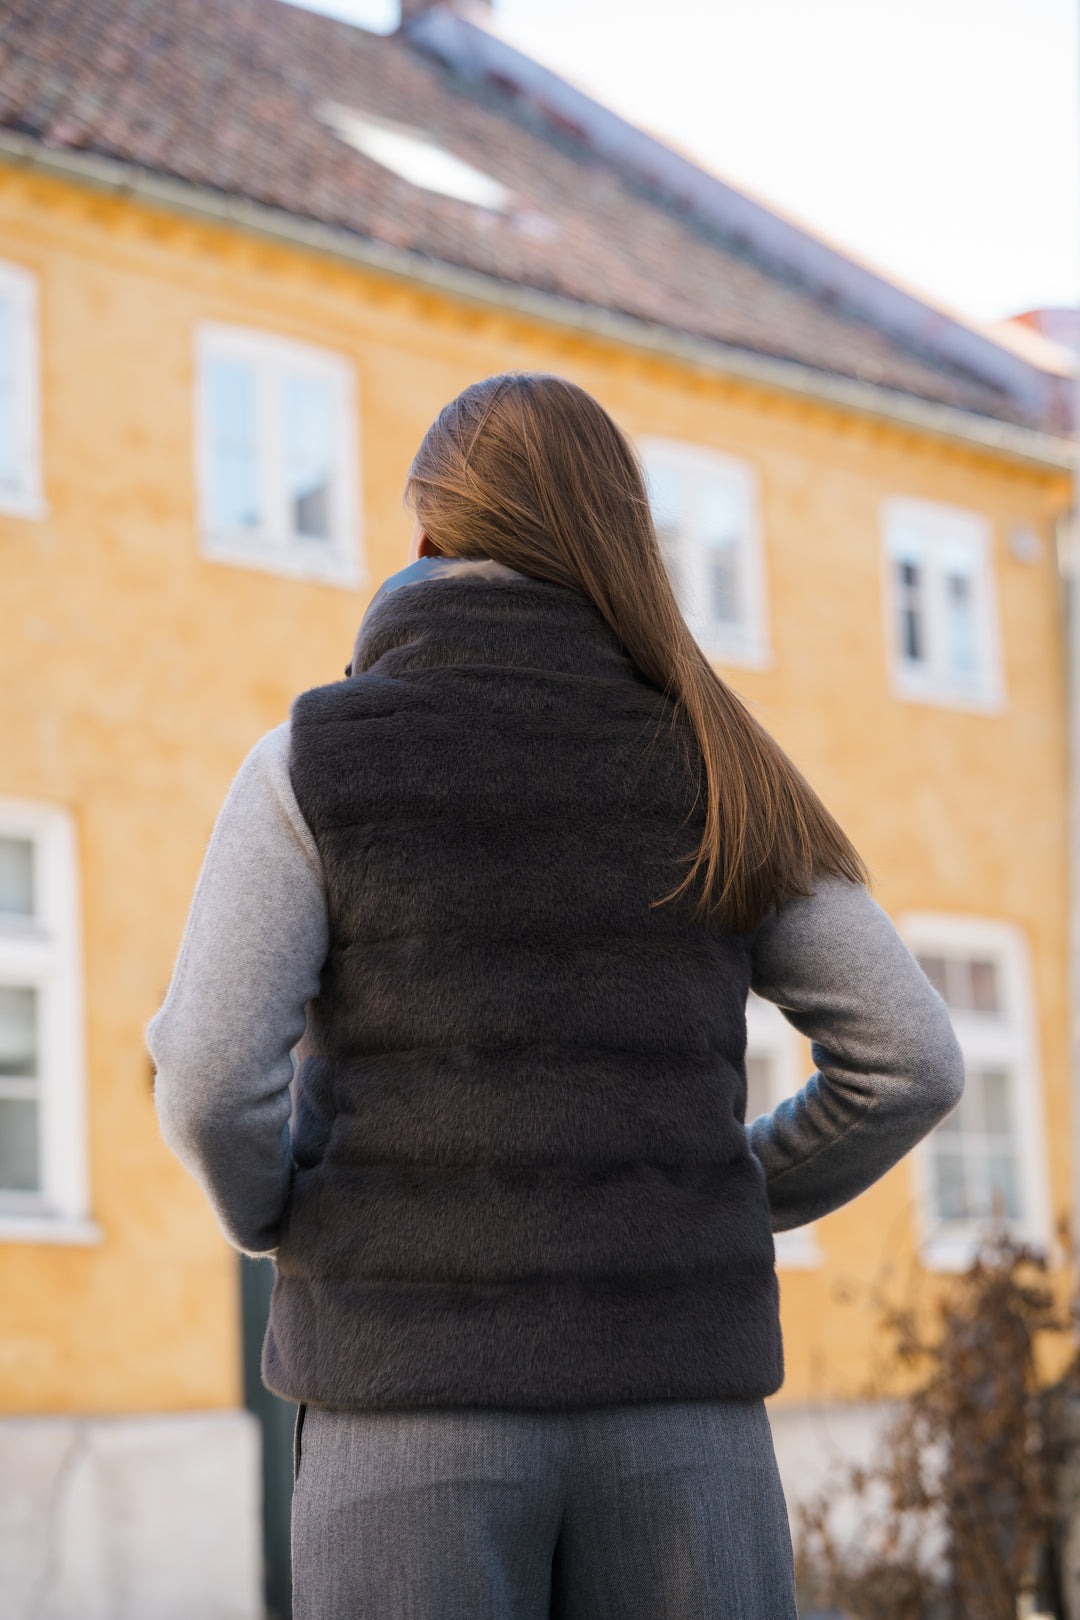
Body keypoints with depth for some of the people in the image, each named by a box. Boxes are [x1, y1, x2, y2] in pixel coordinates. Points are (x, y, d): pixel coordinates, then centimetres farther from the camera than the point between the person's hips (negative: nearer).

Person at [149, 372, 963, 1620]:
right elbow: (909, 1061, 6)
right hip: (677, 1397, 2)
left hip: (419, 1391, -2)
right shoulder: (714, 773, 8)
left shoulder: (314, 761, 0)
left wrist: (280, 1227, 11)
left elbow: (212, 1080, -10)